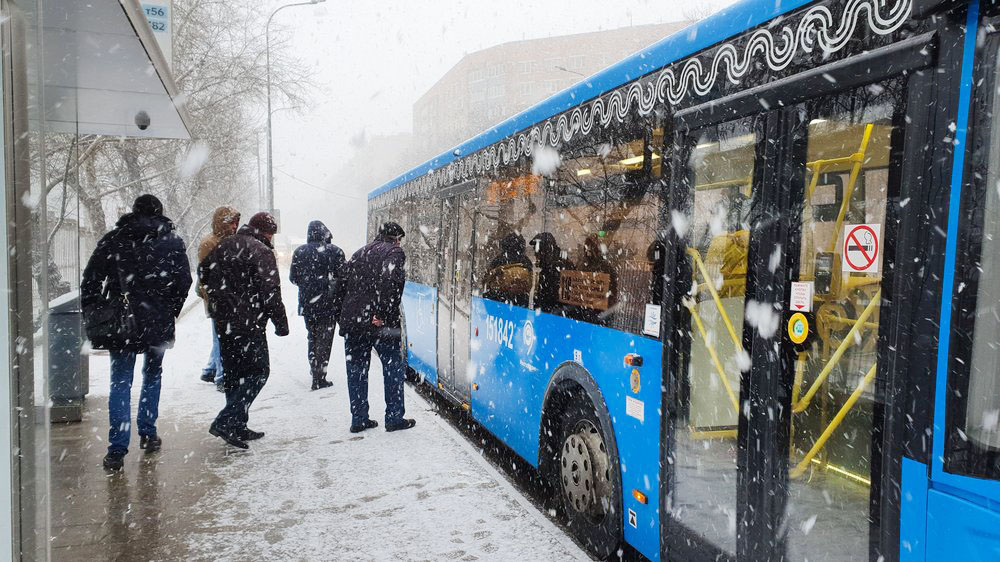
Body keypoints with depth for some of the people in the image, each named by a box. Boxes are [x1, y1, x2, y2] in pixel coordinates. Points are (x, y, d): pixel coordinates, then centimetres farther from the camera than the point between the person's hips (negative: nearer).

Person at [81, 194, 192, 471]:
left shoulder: (114, 239, 4)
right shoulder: (173, 242, 3)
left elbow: (91, 279, 2)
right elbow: (184, 282, 0)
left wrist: (92, 315, 7)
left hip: (120, 323, 0)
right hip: (159, 322, 1)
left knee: (120, 382, 2)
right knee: (152, 375, 19)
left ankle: (117, 449, -2)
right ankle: (148, 434, 24)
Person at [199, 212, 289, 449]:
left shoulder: (223, 245, 12)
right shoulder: (261, 251, -12)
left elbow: (203, 271, 23)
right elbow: (270, 291, -16)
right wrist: (281, 323, -10)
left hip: (223, 321, 8)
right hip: (248, 323, -8)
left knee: (232, 373, 15)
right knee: (258, 371, -1)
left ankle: (238, 426, 20)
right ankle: (226, 422, -9)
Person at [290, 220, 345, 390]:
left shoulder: (299, 252, 0)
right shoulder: (335, 252, -9)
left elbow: (293, 277, 5)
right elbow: (342, 278, -10)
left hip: (307, 303, 3)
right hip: (328, 304, -3)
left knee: (312, 337, 20)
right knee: (324, 339, 4)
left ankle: (314, 369, 27)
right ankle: (319, 378, 4)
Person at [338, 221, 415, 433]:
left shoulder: (358, 254, 20)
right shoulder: (394, 252, -2)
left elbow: (343, 283, 17)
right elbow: (389, 281, -20)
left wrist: (344, 317, 16)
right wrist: (382, 314, -21)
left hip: (352, 322, 6)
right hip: (381, 324, -6)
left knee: (356, 371, 12)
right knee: (393, 368, 7)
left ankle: (358, 419, 17)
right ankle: (394, 418, 10)